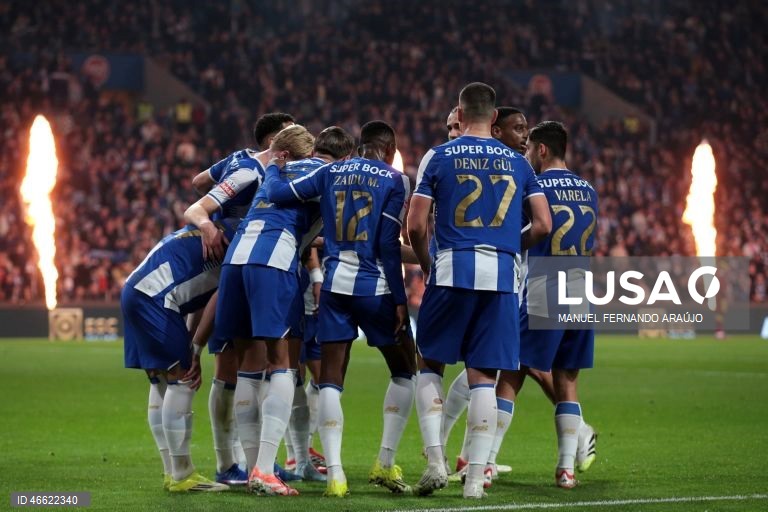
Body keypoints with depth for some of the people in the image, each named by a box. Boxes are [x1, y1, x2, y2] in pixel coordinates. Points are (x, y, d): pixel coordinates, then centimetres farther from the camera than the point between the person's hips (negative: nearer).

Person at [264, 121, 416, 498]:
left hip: (334, 284, 3)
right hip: (374, 287, -3)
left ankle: (334, 472, -9)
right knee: (404, 371, 15)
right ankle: (385, 463, 8)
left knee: (330, 381, 4)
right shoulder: (394, 181, -1)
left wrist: (273, 166, 26)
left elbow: (277, 193, 5)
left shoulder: (331, 173, 9)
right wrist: (399, 300, -5)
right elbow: (388, 245, -8)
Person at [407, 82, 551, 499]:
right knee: (483, 377, 5)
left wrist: (426, 266, 16)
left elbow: (416, 225, 0)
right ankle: (475, 477, 1)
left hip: (452, 271, -2)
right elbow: (543, 225, 7)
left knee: (429, 364, 13)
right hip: (501, 276, 2)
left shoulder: (438, 157, 3)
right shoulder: (517, 163, 12)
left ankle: (435, 460, -1)